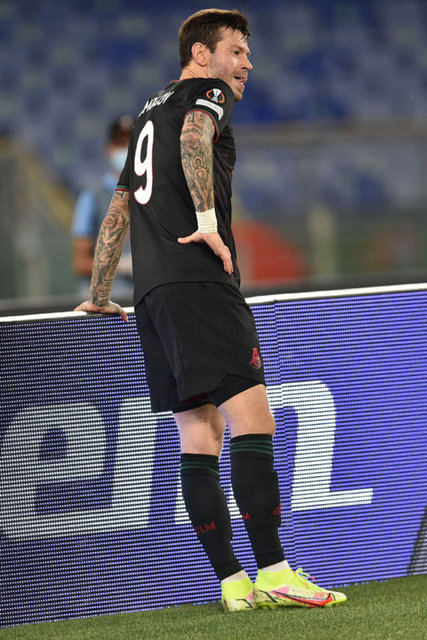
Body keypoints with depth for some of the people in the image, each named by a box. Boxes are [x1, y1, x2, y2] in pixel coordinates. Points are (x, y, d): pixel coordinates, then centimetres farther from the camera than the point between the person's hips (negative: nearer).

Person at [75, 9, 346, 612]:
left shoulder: (149, 115, 28)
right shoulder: (204, 94, 4)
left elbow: (117, 211, 32)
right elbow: (194, 139, -21)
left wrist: (99, 294, 38)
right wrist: (208, 218, -26)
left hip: (153, 292, 9)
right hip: (201, 281, -9)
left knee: (199, 436, 4)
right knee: (253, 423, -14)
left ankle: (232, 582, 0)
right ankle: (273, 572, -21)